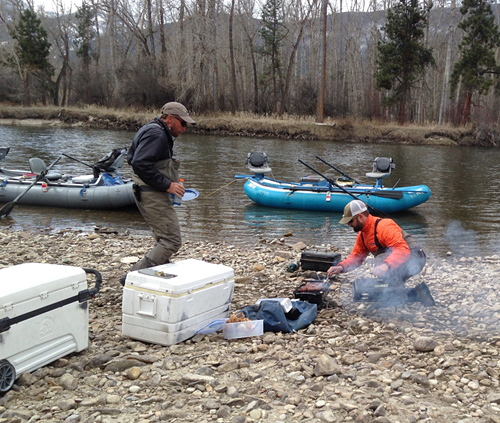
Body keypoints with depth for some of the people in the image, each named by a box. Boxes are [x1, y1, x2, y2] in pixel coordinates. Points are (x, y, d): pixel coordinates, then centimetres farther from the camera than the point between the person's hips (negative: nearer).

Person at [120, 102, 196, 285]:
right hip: (152, 195, -11)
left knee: (163, 239, 18)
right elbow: (140, 164, -25)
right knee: (172, 240, -12)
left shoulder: (159, 133, 19)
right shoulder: (156, 134, -15)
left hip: (152, 194, 11)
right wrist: (167, 185, -22)